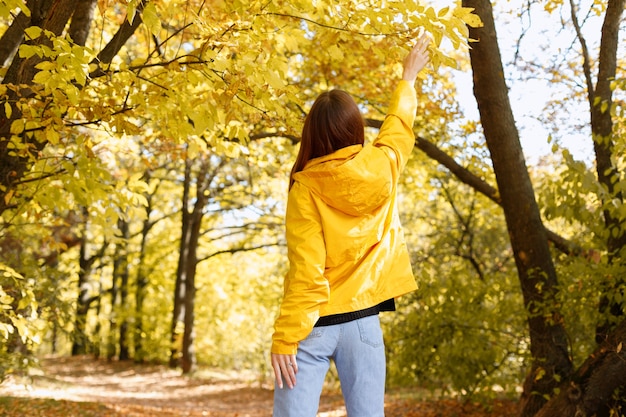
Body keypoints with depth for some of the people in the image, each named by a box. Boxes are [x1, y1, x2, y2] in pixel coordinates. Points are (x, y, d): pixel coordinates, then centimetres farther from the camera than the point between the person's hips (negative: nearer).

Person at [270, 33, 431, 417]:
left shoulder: (306, 186, -9)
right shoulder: (381, 168, 1)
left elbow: (305, 272, -15)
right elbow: (399, 127, 23)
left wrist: (284, 338, -14)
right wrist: (408, 79, 40)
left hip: (314, 323, -3)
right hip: (362, 321, 3)